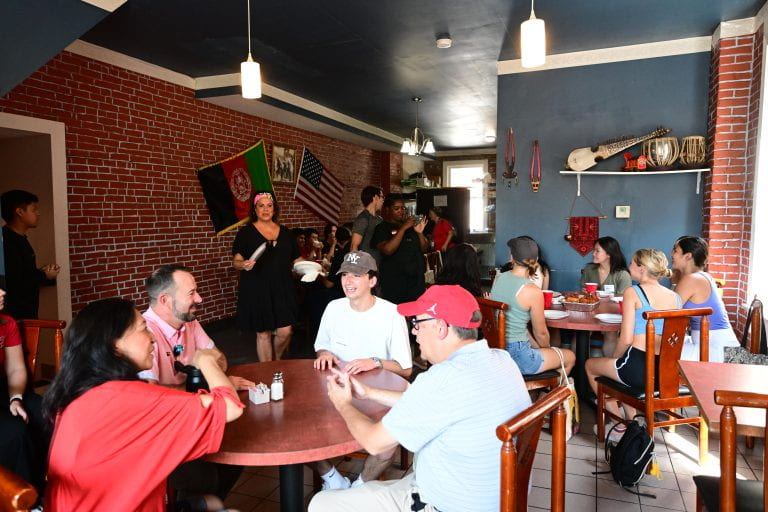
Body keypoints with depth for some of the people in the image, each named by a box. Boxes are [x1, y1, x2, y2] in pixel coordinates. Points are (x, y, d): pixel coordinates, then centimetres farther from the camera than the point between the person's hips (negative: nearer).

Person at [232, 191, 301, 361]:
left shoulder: (285, 232, 11)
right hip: (257, 290, -3)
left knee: (285, 331, 0)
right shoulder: (246, 232, 1)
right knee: (263, 333, 4)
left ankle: (277, 361, 30)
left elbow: (296, 259, 16)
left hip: (283, 288, 3)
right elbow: (236, 261, -3)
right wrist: (244, 265, -25)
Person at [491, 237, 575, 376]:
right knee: (570, 357, 18)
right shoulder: (532, 291, -19)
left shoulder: (498, 279, -1)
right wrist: (547, 349, 17)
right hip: (516, 355, -6)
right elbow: (541, 333, -5)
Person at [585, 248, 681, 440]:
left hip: (639, 368, -7)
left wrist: (614, 359, 8)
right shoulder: (675, 297, 8)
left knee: (590, 365, 23)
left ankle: (619, 426, 24)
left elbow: (626, 339, -12)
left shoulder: (632, 292, -8)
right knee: (625, 366, 38)